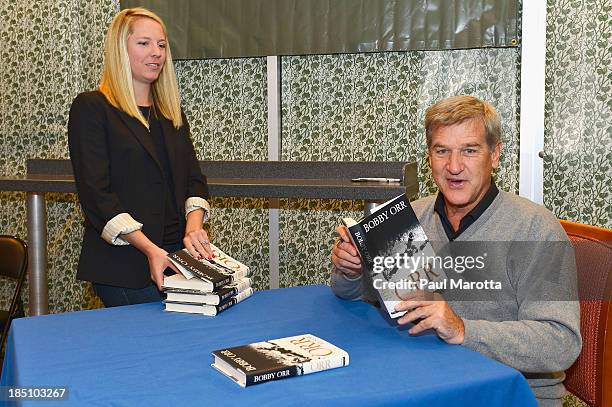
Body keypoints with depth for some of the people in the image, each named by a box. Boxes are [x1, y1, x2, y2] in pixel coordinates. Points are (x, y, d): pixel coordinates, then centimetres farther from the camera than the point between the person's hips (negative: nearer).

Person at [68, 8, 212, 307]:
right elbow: (95, 193, -12)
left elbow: (194, 179, 9)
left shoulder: (171, 111, 16)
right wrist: (150, 249, -22)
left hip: (179, 254, 6)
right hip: (123, 266, -5)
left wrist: (194, 228, -12)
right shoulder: (91, 108, -4)